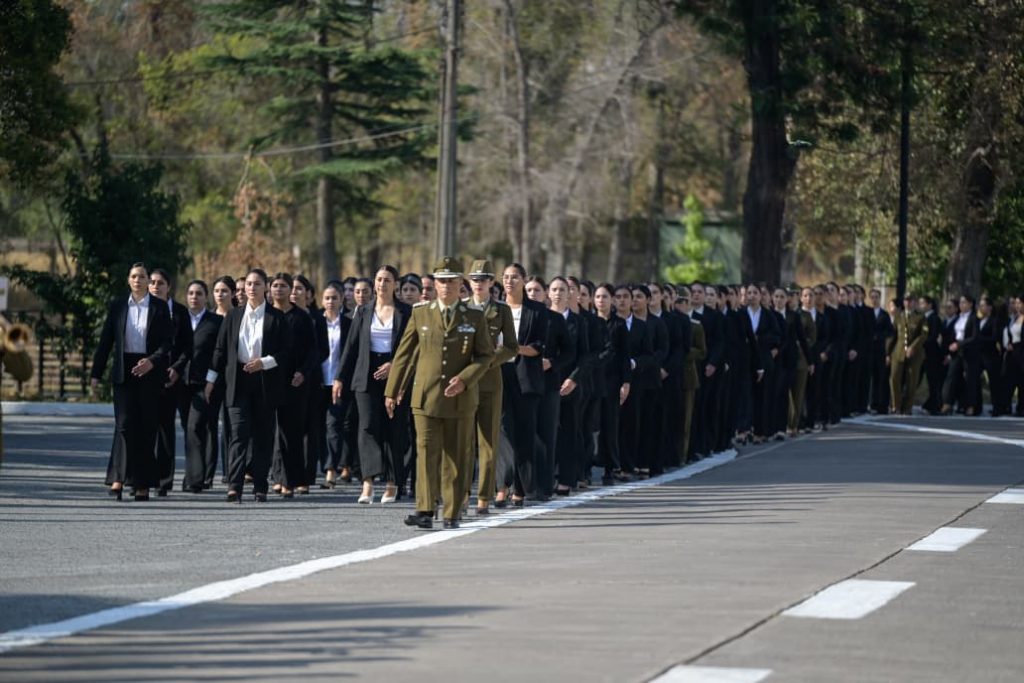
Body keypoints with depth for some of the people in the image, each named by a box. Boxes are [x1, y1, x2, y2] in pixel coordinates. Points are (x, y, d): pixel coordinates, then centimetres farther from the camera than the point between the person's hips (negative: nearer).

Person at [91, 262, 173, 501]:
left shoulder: (160, 308, 2)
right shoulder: (118, 307, 7)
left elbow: (167, 342, -2)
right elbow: (105, 341, 9)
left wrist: (152, 361, -19)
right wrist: (96, 374, 5)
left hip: (149, 372, -1)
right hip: (123, 372, 1)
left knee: (147, 428, 1)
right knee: (124, 424, -10)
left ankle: (143, 483, 5)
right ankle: (119, 478, -13)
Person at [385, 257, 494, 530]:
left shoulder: (475, 317, 5)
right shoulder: (420, 313, 7)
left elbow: (486, 355, 3)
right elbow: (404, 353, 10)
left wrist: (464, 379, -13)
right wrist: (392, 390, 9)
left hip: (461, 397, 0)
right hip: (426, 395, 0)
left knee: (457, 457, 4)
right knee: (426, 452, -11)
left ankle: (452, 514, 11)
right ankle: (425, 511, -17)